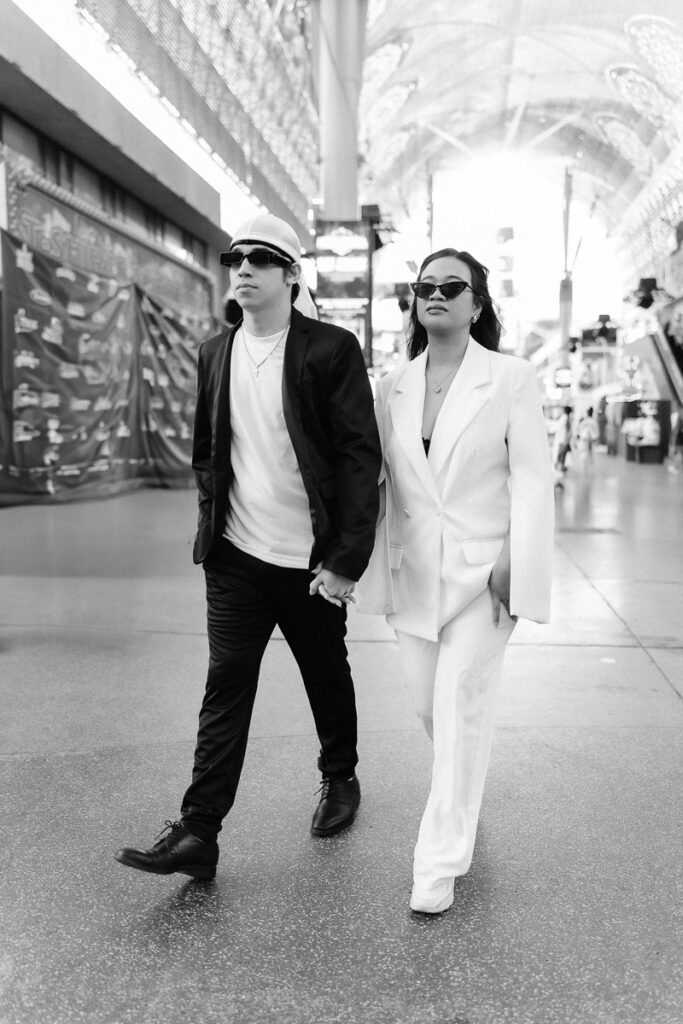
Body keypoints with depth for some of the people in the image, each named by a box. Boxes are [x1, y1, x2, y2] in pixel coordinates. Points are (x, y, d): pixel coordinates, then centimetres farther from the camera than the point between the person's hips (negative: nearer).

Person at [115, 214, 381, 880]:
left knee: (327, 679, 15)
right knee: (225, 685, 0)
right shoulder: (215, 353, 7)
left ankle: (340, 779, 40)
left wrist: (346, 558, -16)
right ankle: (197, 833, 4)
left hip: (312, 561, -3)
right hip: (235, 557, 3)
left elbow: (361, 456, -12)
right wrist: (215, 516, 7)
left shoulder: (331, 350, -8)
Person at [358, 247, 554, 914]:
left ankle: (440, 863, 7)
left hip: (481, 572, -4)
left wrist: (515, 568, -14)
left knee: (460, 707, -7)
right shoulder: (393, 387, 6)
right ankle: (464, 791, 46)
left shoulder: (511, 379, -5)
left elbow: (532, 479, -7)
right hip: (414, 573, 4)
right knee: (427, 703, 14)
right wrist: (377, 572, 7)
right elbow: (379, 480, 8)